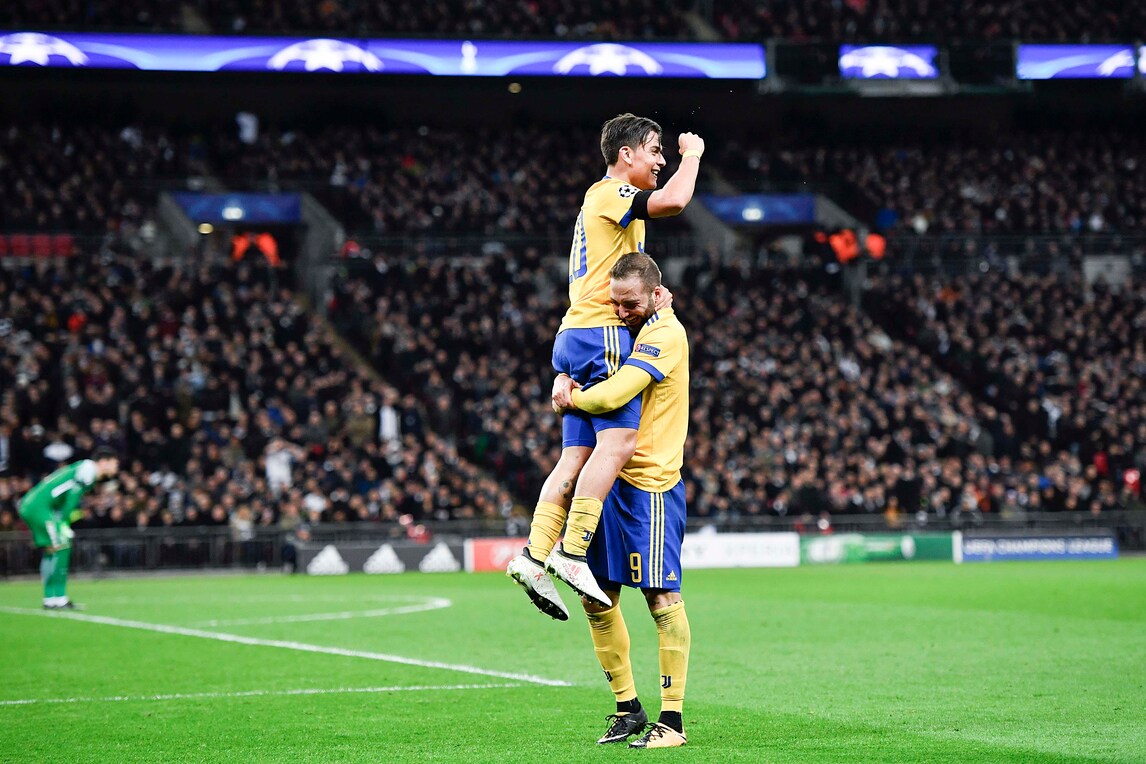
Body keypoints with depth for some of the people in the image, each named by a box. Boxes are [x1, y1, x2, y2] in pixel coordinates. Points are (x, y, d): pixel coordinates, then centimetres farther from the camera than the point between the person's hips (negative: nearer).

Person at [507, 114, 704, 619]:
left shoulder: (605, 200, 27)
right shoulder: (610, 193, -5)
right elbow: (672, 201, -23)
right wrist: (692, 154, -6)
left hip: (577, 335, 10)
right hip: (602, 334, -10)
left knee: (577, 455, 2)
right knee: (618, 441, -19)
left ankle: (535, 556, -6)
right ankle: (571, 551, -27)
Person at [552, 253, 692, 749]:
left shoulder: (665, 333, -12)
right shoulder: (631, 329, 16)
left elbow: (613, 395, -22)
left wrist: (571, 398, -2)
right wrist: (563, 381, -1)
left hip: (649, 484, -9)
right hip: (611, 482, 9)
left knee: (661, 596, -10)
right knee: (597, 598, 9)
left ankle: (672, 720, -8)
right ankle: (628, 709, 18)